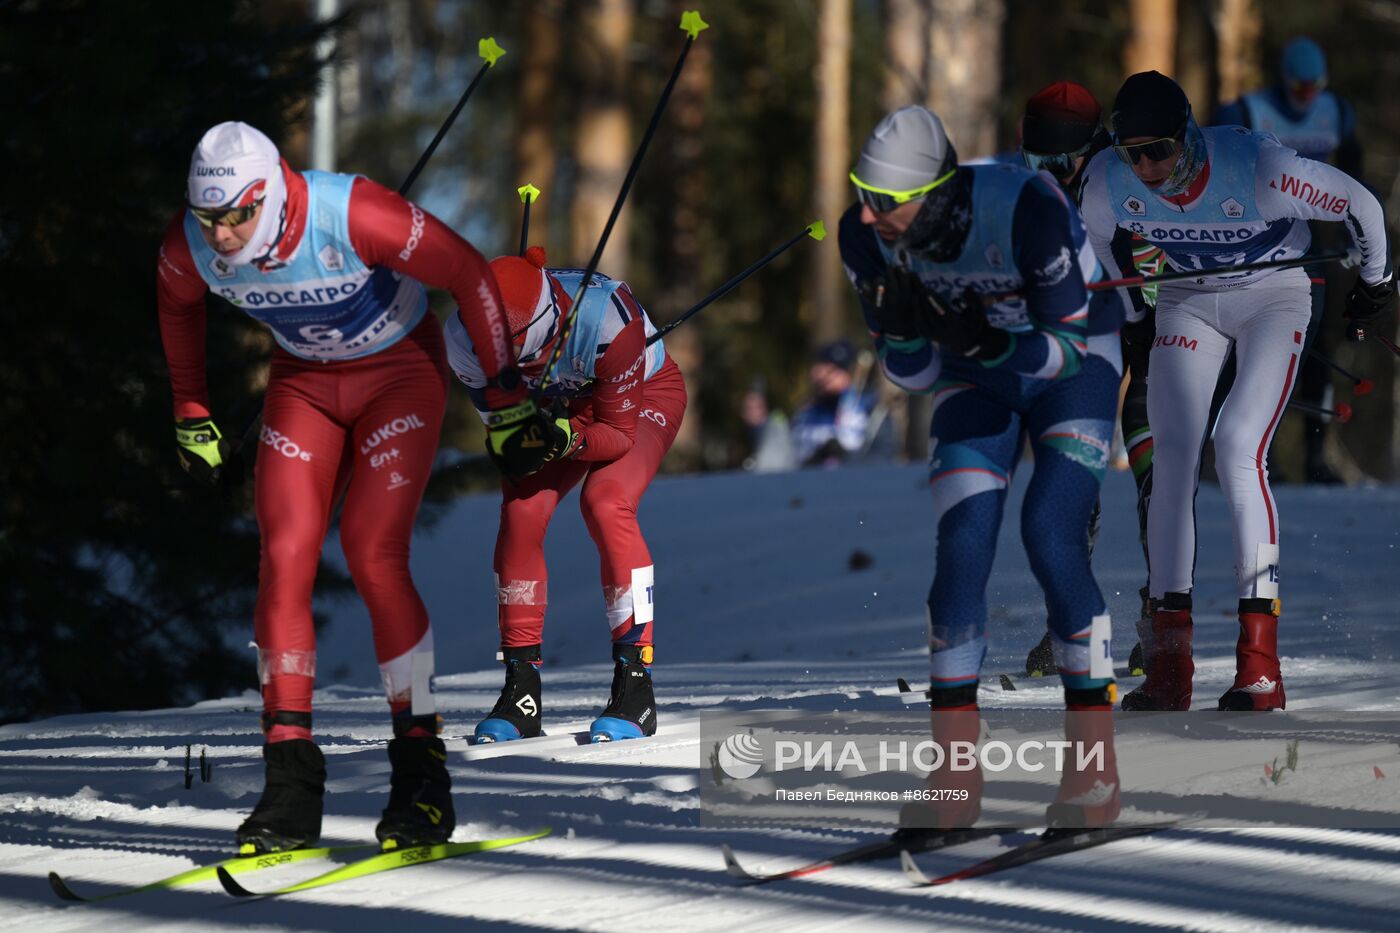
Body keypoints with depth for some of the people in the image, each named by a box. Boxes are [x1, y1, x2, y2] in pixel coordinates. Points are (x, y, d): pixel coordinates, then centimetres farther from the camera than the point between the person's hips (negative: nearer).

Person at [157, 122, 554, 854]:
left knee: (374, 559, -17)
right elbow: (177, 303, 6)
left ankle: (421, 764, -4)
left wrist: (506, 398, -15)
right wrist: (192, 417, 10)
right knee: (284, 560, -11)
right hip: (304, 379, 4)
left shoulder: (352, 215, -35)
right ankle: (291, 788, -10)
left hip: (400, 369, -4)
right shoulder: (190, 246, -21)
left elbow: (469, 274, -22)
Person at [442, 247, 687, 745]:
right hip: (559, 407, 4)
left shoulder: (606, 320, -41)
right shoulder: (465, 337, -29)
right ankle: (522, 692, -10)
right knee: (522, 510, -19)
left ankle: (636, 684, -24)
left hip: (645, 394, -4)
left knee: (606, 503, -29)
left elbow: (619, 433, -30)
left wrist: (567, 439, -48)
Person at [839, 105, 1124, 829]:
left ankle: (1096, 773, -11)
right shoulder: (865, 238, -23)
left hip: (1076, 357, -4)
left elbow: (1068, 348, -27)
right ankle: (956, 782, -6)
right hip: (976, 381, 4)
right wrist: (901, 330, -35)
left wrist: (988, 342, -45)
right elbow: (913, 375, -13)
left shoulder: (1026, 211, -37)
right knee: (963, 546, -12)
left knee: (1051, 537, -19)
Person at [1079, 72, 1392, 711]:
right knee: (1171, 455, -12)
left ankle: (1260, 663, -19)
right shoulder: (1107, 181, -22)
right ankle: (1170, 663, -11)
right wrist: (1133, 318, 15)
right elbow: (1099, 241, 4)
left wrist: (1375, 284, 1)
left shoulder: (1257, 167, -34)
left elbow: (1359, 204, -16)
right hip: (1187, 300, 4)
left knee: (1239, 447, -21)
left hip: (1274, 293, -4)